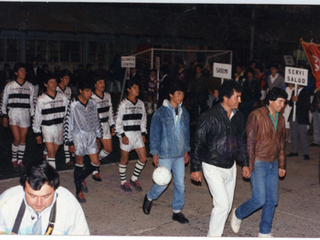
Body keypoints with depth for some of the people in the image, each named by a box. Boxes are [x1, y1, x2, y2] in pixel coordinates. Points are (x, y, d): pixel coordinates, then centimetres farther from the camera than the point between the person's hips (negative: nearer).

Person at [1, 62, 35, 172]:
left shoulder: (30, 86, 8)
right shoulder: (9, 86, 1)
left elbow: (32, 102, 13)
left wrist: (33, 116, 10)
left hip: (25, 114, 2)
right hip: (13, 113, -2)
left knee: (23, 138, 4)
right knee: (17, 139, -10)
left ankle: (20, 160, 18)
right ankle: (14, 160, 9)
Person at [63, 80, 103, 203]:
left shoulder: (93, 103, 1)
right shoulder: (73, 105, -14)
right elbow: (68, 123, -10)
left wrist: (98, 136, 15)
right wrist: (70, 142, -10)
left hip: (91, 136, 5)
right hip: (78, 137, -5)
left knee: (96, 163, 5)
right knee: (79, 164, 6)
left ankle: (81, 179, 32)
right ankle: (78, 191, 22)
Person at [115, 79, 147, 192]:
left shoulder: (140, 103, 8)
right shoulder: (123, 104, -8)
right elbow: (118, 121, -8)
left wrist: (143, 133, 10)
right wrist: (122, 135, -14)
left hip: (138, 134, 5)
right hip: (126, 135, -5)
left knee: (143, 158, 2)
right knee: (124, 159, 6)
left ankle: (134, 179, 20)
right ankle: (123, 182, 22)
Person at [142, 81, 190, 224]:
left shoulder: (184, 113, 6)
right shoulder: (160, 113, -9)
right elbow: (154, 134, -6)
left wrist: (186, 150, 15)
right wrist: (155, 153, -7)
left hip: (180, 155, 5)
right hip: (165, 154, -5)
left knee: (180, 183, 6)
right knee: (163, 182, 0)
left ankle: (177, 211, 20)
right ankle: (149, 198, 31)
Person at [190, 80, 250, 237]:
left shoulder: (238, 116, 4)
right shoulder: (210, 116, -17)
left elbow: (242, 141, 16)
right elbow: (198, 143, -12)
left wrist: (245, 163, 14)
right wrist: (195, 168, -10)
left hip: (230, 166, 7)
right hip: (213, 167, -7)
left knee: (227, 205, 13)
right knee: (222, 204, -10)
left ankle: (215, 231, 29)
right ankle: (213, 235, 8)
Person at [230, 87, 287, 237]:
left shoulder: (280, 119, 9)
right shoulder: (257, 115, -12)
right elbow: (250, 141, -13)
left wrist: (281, 165, 17)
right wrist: (250, 164, -15)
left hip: (273, 164, 7)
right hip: (258, 163, -7)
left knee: (272, 200, 8)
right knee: (259, 200, -8)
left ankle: (264, 232, 22)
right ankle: (238, 214, 20)